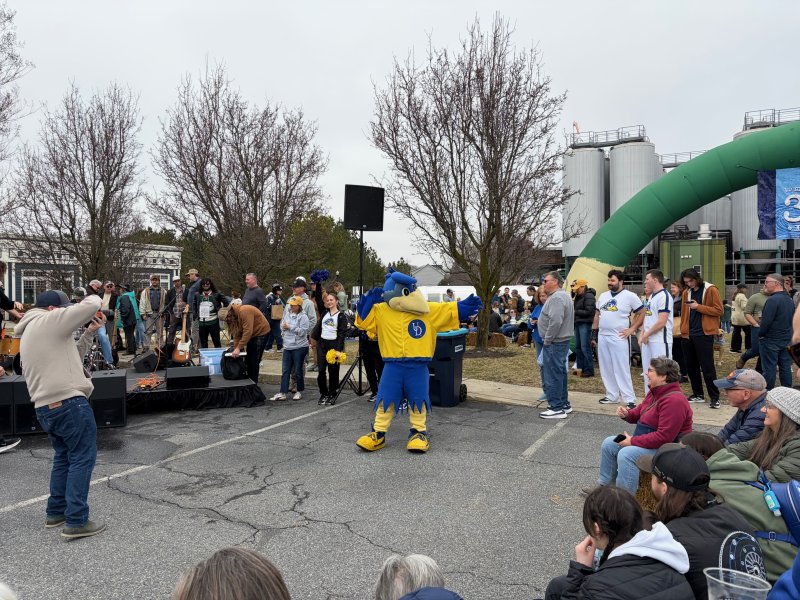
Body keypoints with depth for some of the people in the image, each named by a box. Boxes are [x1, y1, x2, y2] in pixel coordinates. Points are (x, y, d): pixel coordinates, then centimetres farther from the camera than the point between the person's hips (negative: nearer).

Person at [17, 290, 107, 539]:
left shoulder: (29, 333, 23)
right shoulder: (48, 321, -7)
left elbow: (69, 357, 22)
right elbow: (91, 305, -16)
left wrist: (90, 332, 16)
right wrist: (92, 299, 7)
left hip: (45, 407, 10)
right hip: (69, 402, -10)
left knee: (63, 457, 22)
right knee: (82, 459, -3)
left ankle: (56, 513, 29)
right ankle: (76, 522, -3)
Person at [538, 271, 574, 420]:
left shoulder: (556, 298, -19)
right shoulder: (563, 295, 16)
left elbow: (555, 321, -29)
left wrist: (547, 339, -18)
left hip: (555, 343, -11)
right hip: (562, 340, 11)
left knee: (553, 376, -6)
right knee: (560, 373, 18)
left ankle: (557, 408, -1)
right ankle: (564, 404, 27)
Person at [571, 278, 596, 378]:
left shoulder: (589, 296, -12)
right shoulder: (578, 296, 15)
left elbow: (588, 311, -18)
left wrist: (575, 312, -11)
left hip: (585, 324, -9)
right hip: (578, 324, 9)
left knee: (585, 347, -10)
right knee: (578, 347, 12)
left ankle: (589, 370, -4)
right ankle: (580, 368, 21)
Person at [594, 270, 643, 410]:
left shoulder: (630, 296, -5)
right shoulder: (603, 296, 13)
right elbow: (597, 315, 20)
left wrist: (632, 329, -9)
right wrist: (594, 332, 15)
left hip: (619, 338, -6)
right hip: (602, 337, 6)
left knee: (622, 369, -7)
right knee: (606, 369, 11)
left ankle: (629, 399, -1)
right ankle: (612, 396, 22)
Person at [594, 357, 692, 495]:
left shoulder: (674, 400, -26)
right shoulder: (655, 392, 6)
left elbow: (664, 437, -31)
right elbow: (639, 412, 20)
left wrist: (633, 441, -24)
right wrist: (627, 414, -4)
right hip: (646, 440, 11)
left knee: (626, 454, -30)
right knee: (609, 443, 8)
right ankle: (604, 485, 18)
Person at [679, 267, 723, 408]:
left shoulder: (711, 290, -4)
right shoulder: (686, 293, 12)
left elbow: (719, 311, -10)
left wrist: (698, 307, -15)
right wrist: (683, 329, 11)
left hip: (704, 334, -6)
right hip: (688, 335, 6)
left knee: (707, 367, -4)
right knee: (691, 366, 10)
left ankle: (715, 397, 4)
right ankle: (698, 394, 22)